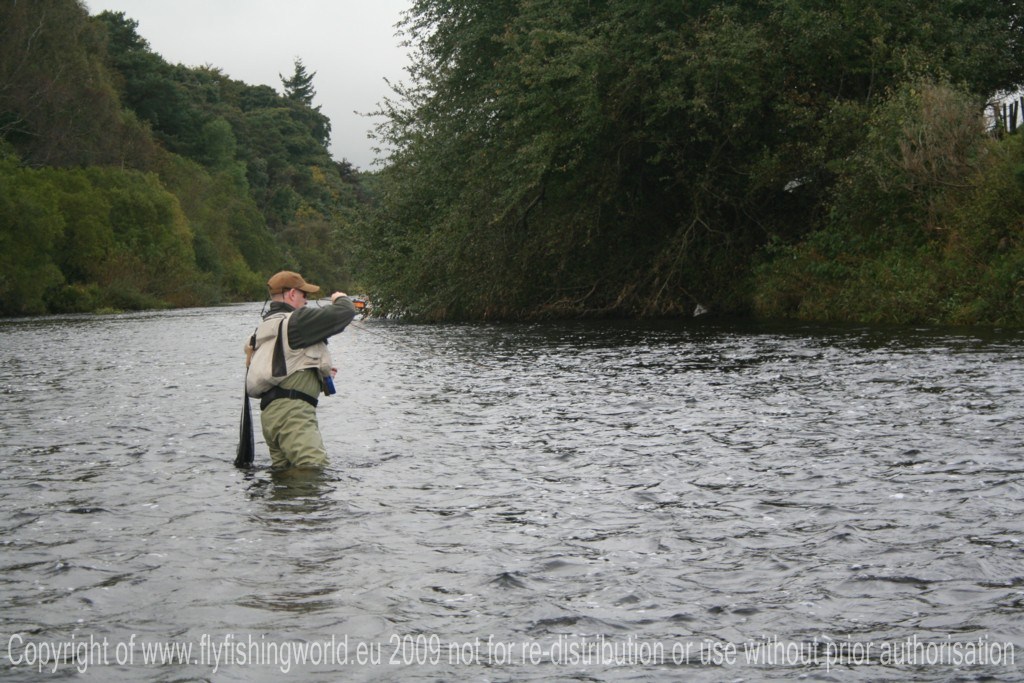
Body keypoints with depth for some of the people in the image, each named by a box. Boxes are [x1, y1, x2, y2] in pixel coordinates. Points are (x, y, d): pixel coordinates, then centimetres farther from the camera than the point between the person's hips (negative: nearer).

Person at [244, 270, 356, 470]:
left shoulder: (265, 327, 23)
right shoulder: (296, 320, -5)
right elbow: (345, 313, -6)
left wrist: (320, 372, 30)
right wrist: (341, 299, 18)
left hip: (270, 412, 10)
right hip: (291, 411, -10)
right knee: (315, 468, -20)